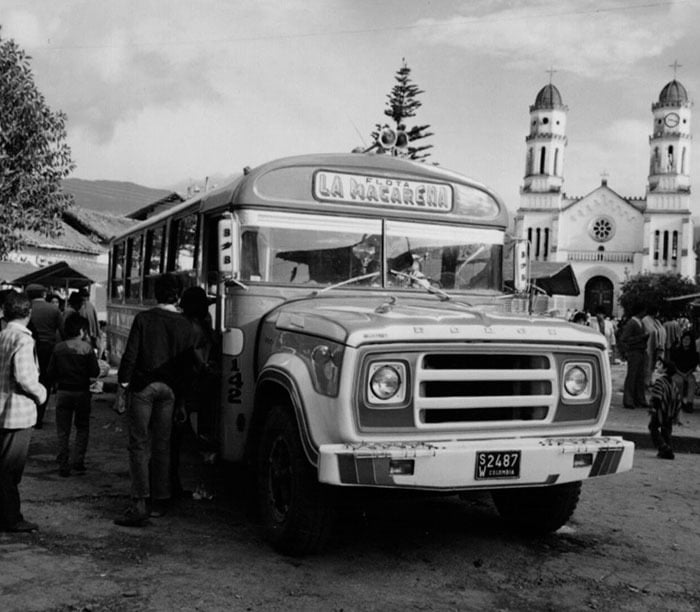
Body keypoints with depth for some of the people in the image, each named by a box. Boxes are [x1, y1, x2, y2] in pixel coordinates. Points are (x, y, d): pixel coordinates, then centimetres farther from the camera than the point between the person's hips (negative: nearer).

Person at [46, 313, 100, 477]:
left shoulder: (59, 348, -4)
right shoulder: (87, 348, -10)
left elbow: (51, 373, -1)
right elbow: (95, 372, -9)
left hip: (63, 392, 1)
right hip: (82, 392, -1)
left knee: (63, 430, 10)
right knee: (82, 427, 15)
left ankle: (63, 465, 8)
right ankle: (78, 462, 6)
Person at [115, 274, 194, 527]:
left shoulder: (144, 318, -5)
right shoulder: (184, 325, 3)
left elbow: (130, 353, -9)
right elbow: (187, 363, 4)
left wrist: (123, 382, 0)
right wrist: (180, 391, 11)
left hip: (143, 386, -3)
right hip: (169, 390, 3)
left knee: (139, 445, -2)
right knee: (162, 445, 12)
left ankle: (139, 504, -8)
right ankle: (160, 501, 18)